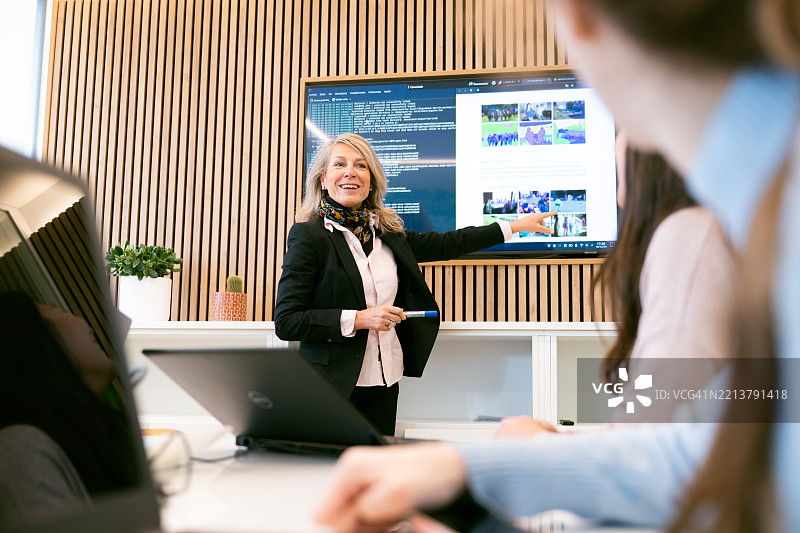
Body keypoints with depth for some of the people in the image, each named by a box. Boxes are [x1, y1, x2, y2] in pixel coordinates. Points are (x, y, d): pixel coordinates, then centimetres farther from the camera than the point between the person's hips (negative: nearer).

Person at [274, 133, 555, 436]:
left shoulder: (387, 232, 9)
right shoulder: (308, 235, -8)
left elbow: (445, 244, 20)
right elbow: (285, 322, -12)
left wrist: (515, 226, 23)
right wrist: (358, 319, -17)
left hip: (385, 385, 5)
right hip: (333, 385, -5)